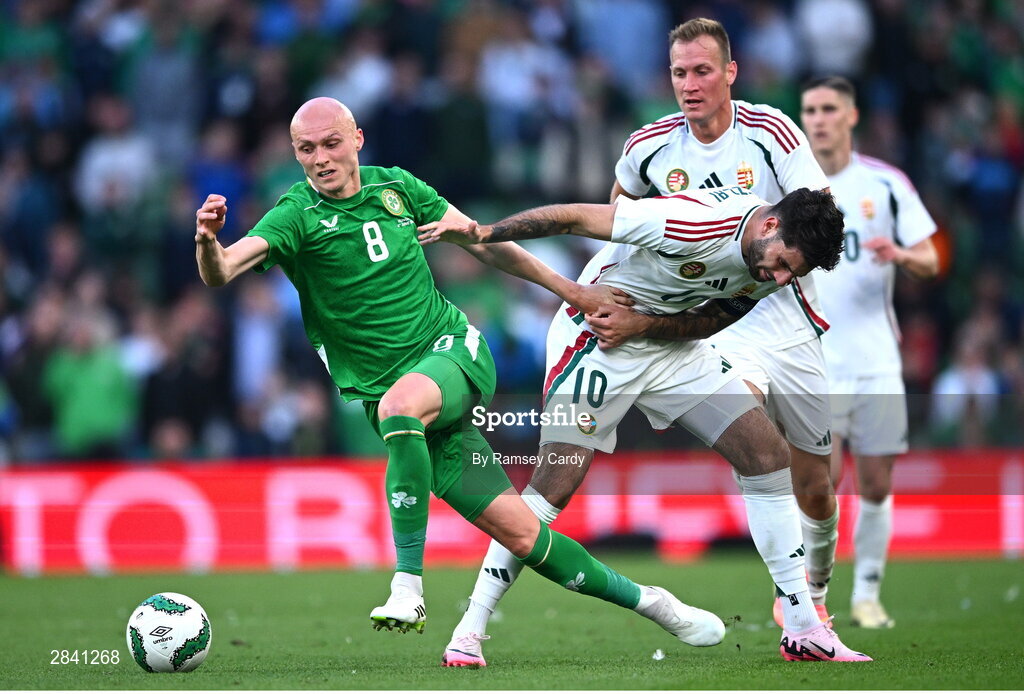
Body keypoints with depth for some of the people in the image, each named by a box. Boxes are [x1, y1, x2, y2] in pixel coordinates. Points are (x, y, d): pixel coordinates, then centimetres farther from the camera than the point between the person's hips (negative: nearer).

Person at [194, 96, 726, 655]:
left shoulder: (396, 186, 5)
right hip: (385, 391, -1)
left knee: (399, 404, -36)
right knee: (515, 528, -6)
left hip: (455, 355, 1)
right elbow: (220, 272, -22)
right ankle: (641, 599, 12)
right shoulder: (297, 215, -6)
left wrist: (569, 289, 19)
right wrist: (208, 241, -45)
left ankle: (409, 584, -32)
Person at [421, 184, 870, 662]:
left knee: (768, 457, -2)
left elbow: (712, 314, 5)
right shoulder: (695, 225, -32)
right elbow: (576, 217, -26)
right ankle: (468, 632, -5)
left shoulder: (779, 262, -8)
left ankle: (804, 631, 5)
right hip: (598, 337, -7)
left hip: (672, 350, 7)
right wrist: (484, 233, -29)